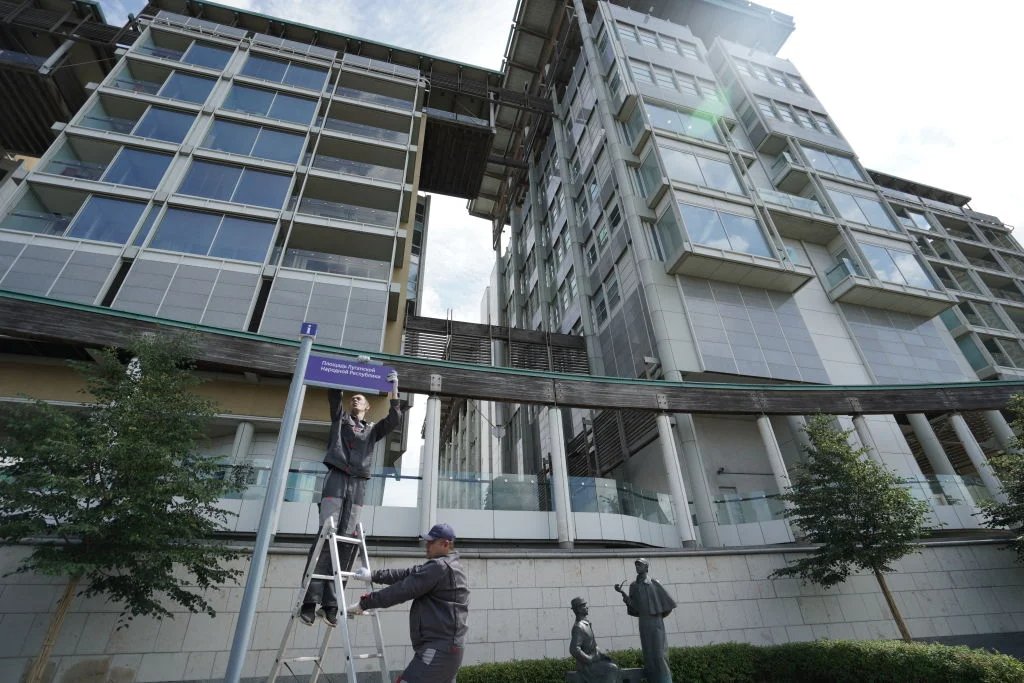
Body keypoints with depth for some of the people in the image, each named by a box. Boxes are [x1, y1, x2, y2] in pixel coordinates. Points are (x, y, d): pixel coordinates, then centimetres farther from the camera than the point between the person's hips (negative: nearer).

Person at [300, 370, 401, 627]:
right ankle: (310, 600, -13)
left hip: (358, 485, 2)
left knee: (346, 542, -6)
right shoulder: (340, 418, 19)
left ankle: (329, 603, -5)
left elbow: (394, 418, 7)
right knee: (327, 536, -13)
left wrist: (394, 388, 0)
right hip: (336, 480, -2)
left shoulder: (373, 430, 21)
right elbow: (334, 392, 9)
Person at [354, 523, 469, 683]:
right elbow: (407, 575, 15)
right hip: (447, 646, 11)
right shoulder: (449, 566, 16)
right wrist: (373, 575, 11)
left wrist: (365, 602, -6)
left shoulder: (439, 567, -16)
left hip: (438, 648, -11)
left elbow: (403, 590, -15)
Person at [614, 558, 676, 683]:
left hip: (655, 622, -4)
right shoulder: (633, 585, 8)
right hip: (643, 622, 4)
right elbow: (632, 605, 1)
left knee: (658, 652, -6)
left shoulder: (654, 583, -4)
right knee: (648, 653, 4)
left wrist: (660, 616, 8)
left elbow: (669, 602, 1)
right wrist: (622, 592, -11)